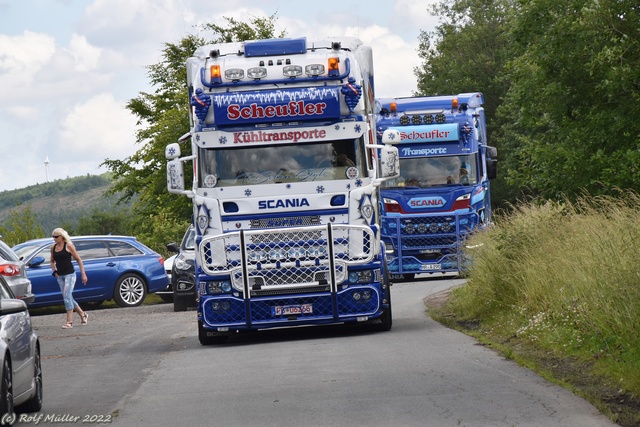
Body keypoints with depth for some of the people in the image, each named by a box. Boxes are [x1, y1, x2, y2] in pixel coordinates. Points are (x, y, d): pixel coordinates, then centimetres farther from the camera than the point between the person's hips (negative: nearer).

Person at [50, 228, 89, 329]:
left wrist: (83, 274, -7)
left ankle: (69, 321, -14)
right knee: (68, 298, 10)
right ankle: (83, 314, 28)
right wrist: (54, 271, 5)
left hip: (69, 274, -6)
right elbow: (52, 261, 23)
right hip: (60, 276, 6)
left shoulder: (68, 246, -7)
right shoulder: (53, 248, 9)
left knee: (67, 296, -16)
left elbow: (78, 260, -4)